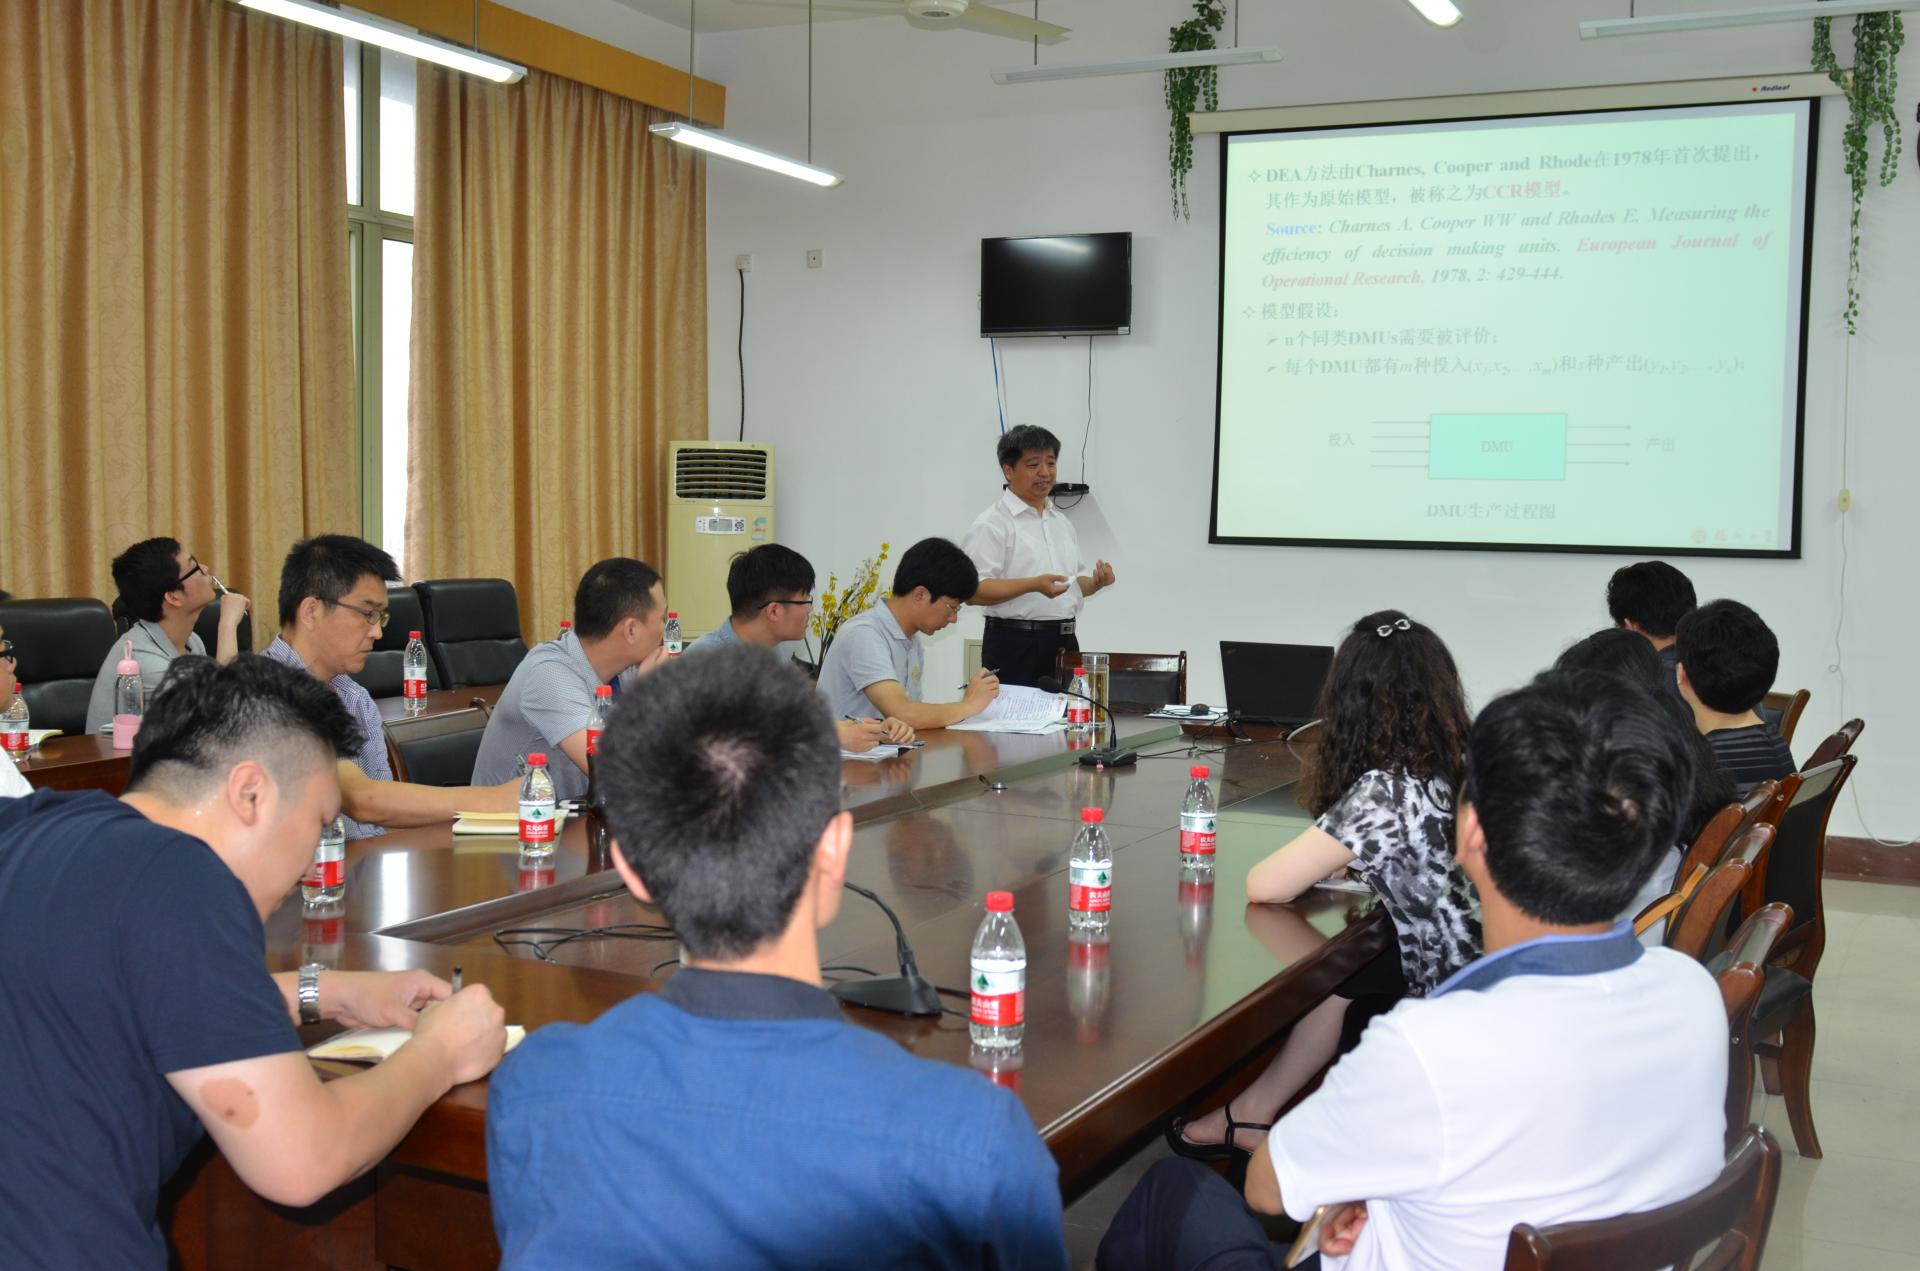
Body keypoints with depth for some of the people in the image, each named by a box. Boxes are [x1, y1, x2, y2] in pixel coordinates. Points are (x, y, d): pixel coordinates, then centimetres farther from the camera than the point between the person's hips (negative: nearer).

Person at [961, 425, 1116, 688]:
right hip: (1015, 646, -7)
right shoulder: (992, 524, -7)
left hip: (1064, 643, 7)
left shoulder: (1062, 522, 19)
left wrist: (1096, 582, 4)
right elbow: (973, 591, -17)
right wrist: (1034, 585, -25)